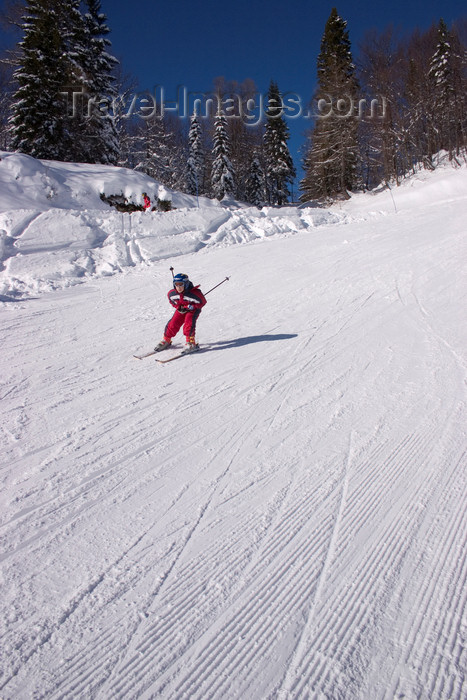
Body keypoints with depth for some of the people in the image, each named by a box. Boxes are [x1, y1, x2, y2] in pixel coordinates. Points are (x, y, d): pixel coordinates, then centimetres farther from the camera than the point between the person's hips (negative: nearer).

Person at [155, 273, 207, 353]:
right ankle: (166, 341, 13)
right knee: (173, 323, -7)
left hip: (193, 309, -4)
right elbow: (171, 300, 7)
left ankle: (191, 343, -19)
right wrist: (178, 307, -9)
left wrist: (191, 306, -24)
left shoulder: (194, 293, -31)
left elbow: (202, 302, -17)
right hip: (181, 310, 4)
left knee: (189, 323, -27)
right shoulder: (172, 293, -17)